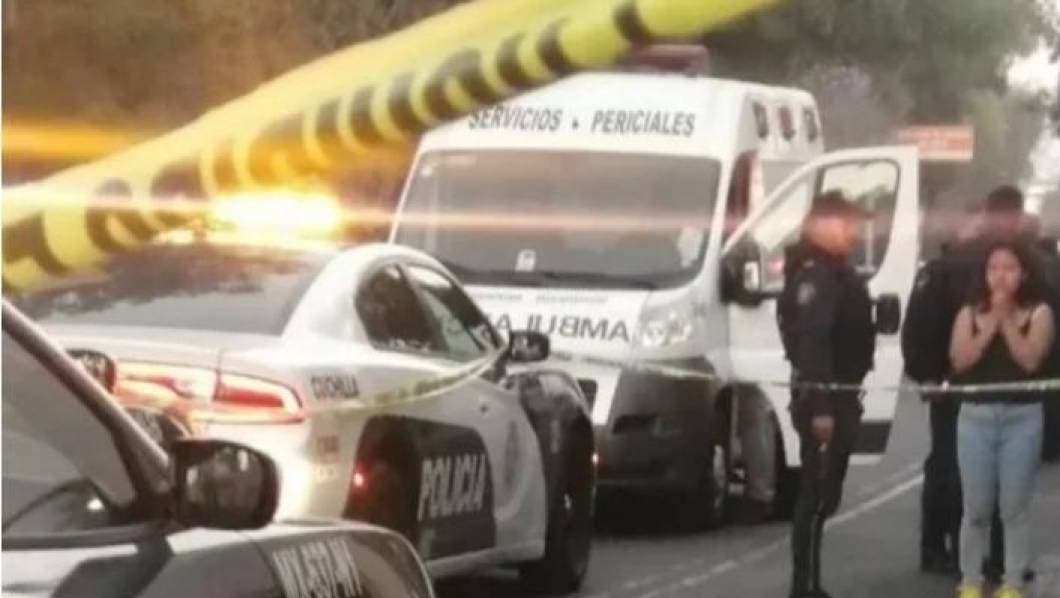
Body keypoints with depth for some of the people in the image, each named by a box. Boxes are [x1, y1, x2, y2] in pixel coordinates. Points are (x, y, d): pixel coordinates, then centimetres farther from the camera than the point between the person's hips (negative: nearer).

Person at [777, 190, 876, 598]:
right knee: (818, 496, -9)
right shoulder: (815, 275, -17)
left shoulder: (836, 271, 16)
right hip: (822, 399, -10)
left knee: (822, 494, 14)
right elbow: (812, 342, -25)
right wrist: (819, 406, -29)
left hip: (839, 397, 10)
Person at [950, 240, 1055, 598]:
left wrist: (1006, 319, -11)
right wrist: (991, 323, -10)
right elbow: (960, 361, -7)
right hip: (975, 417, 2)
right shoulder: (969, 314, 7)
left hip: (1022, 418, -2)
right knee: (976, 508, 5)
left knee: (1015, 508, 1)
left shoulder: (1038, 313, 1)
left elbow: (1030, 360, -12)